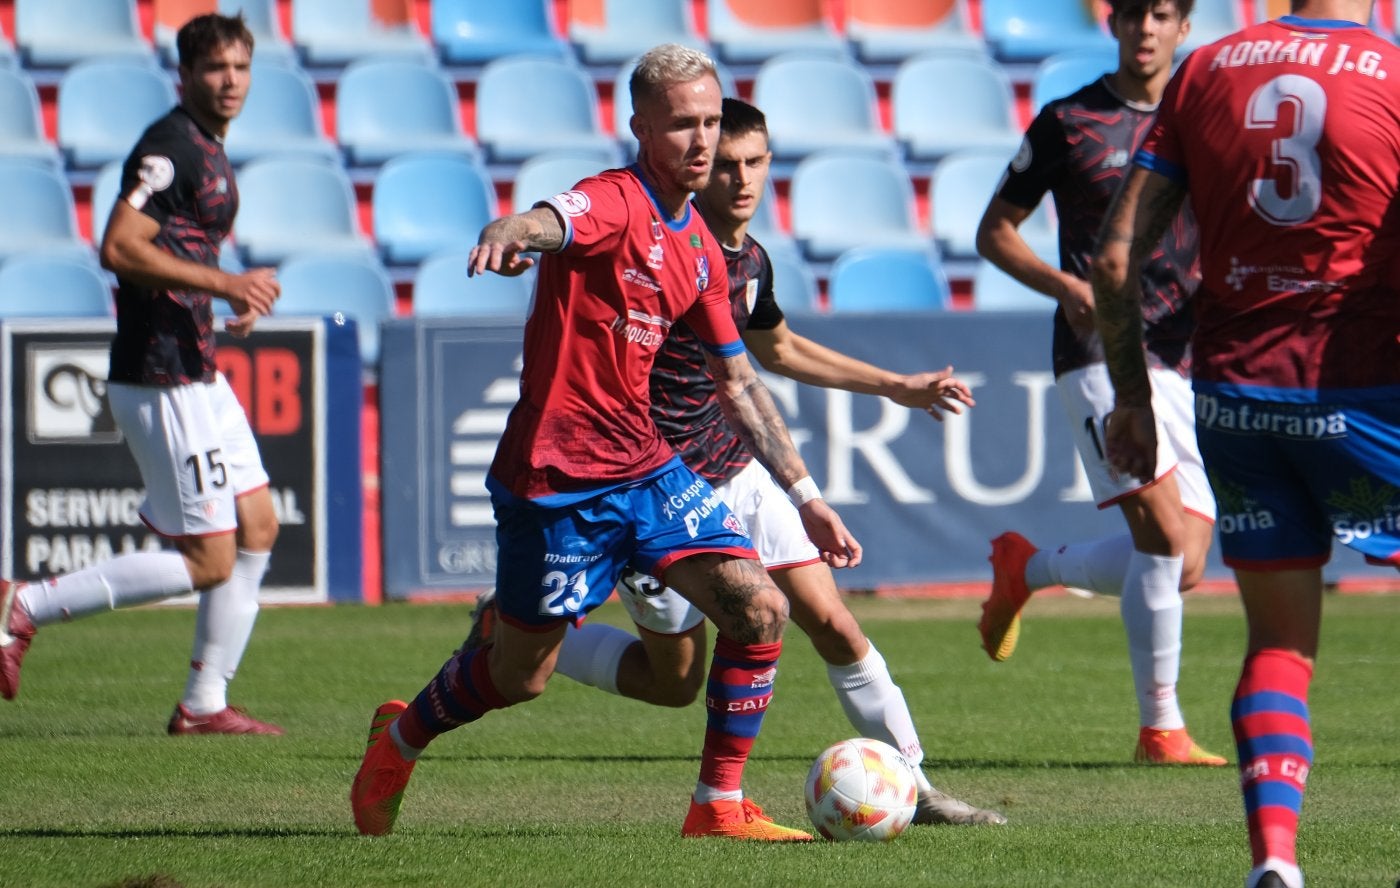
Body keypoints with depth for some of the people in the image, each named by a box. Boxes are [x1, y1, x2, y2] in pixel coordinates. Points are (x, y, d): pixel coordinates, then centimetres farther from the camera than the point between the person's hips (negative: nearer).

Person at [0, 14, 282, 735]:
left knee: (256, 528, 10)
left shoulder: (210, 154, 17)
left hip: (196, 373, 10)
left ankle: (204, 705, 15)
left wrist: (233, 299, 13)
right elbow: (119, 248, -24)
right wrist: (223, 283, -23)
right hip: (163, 380, -10)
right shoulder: (170, 147, -14)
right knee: (208, 560, -8)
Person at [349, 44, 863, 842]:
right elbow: (549, 223, -38)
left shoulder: (701, 249, 11)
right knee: (521, 674, 6)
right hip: (556, 477, -7)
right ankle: (399, 740, 37)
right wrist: (510, 233, -64)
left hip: (646, 467, 7)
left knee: (760, 609, -10)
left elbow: (738, 383, 20)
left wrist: (806, 494, 17)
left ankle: (721, 807, 1)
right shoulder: (615, 205, -13)